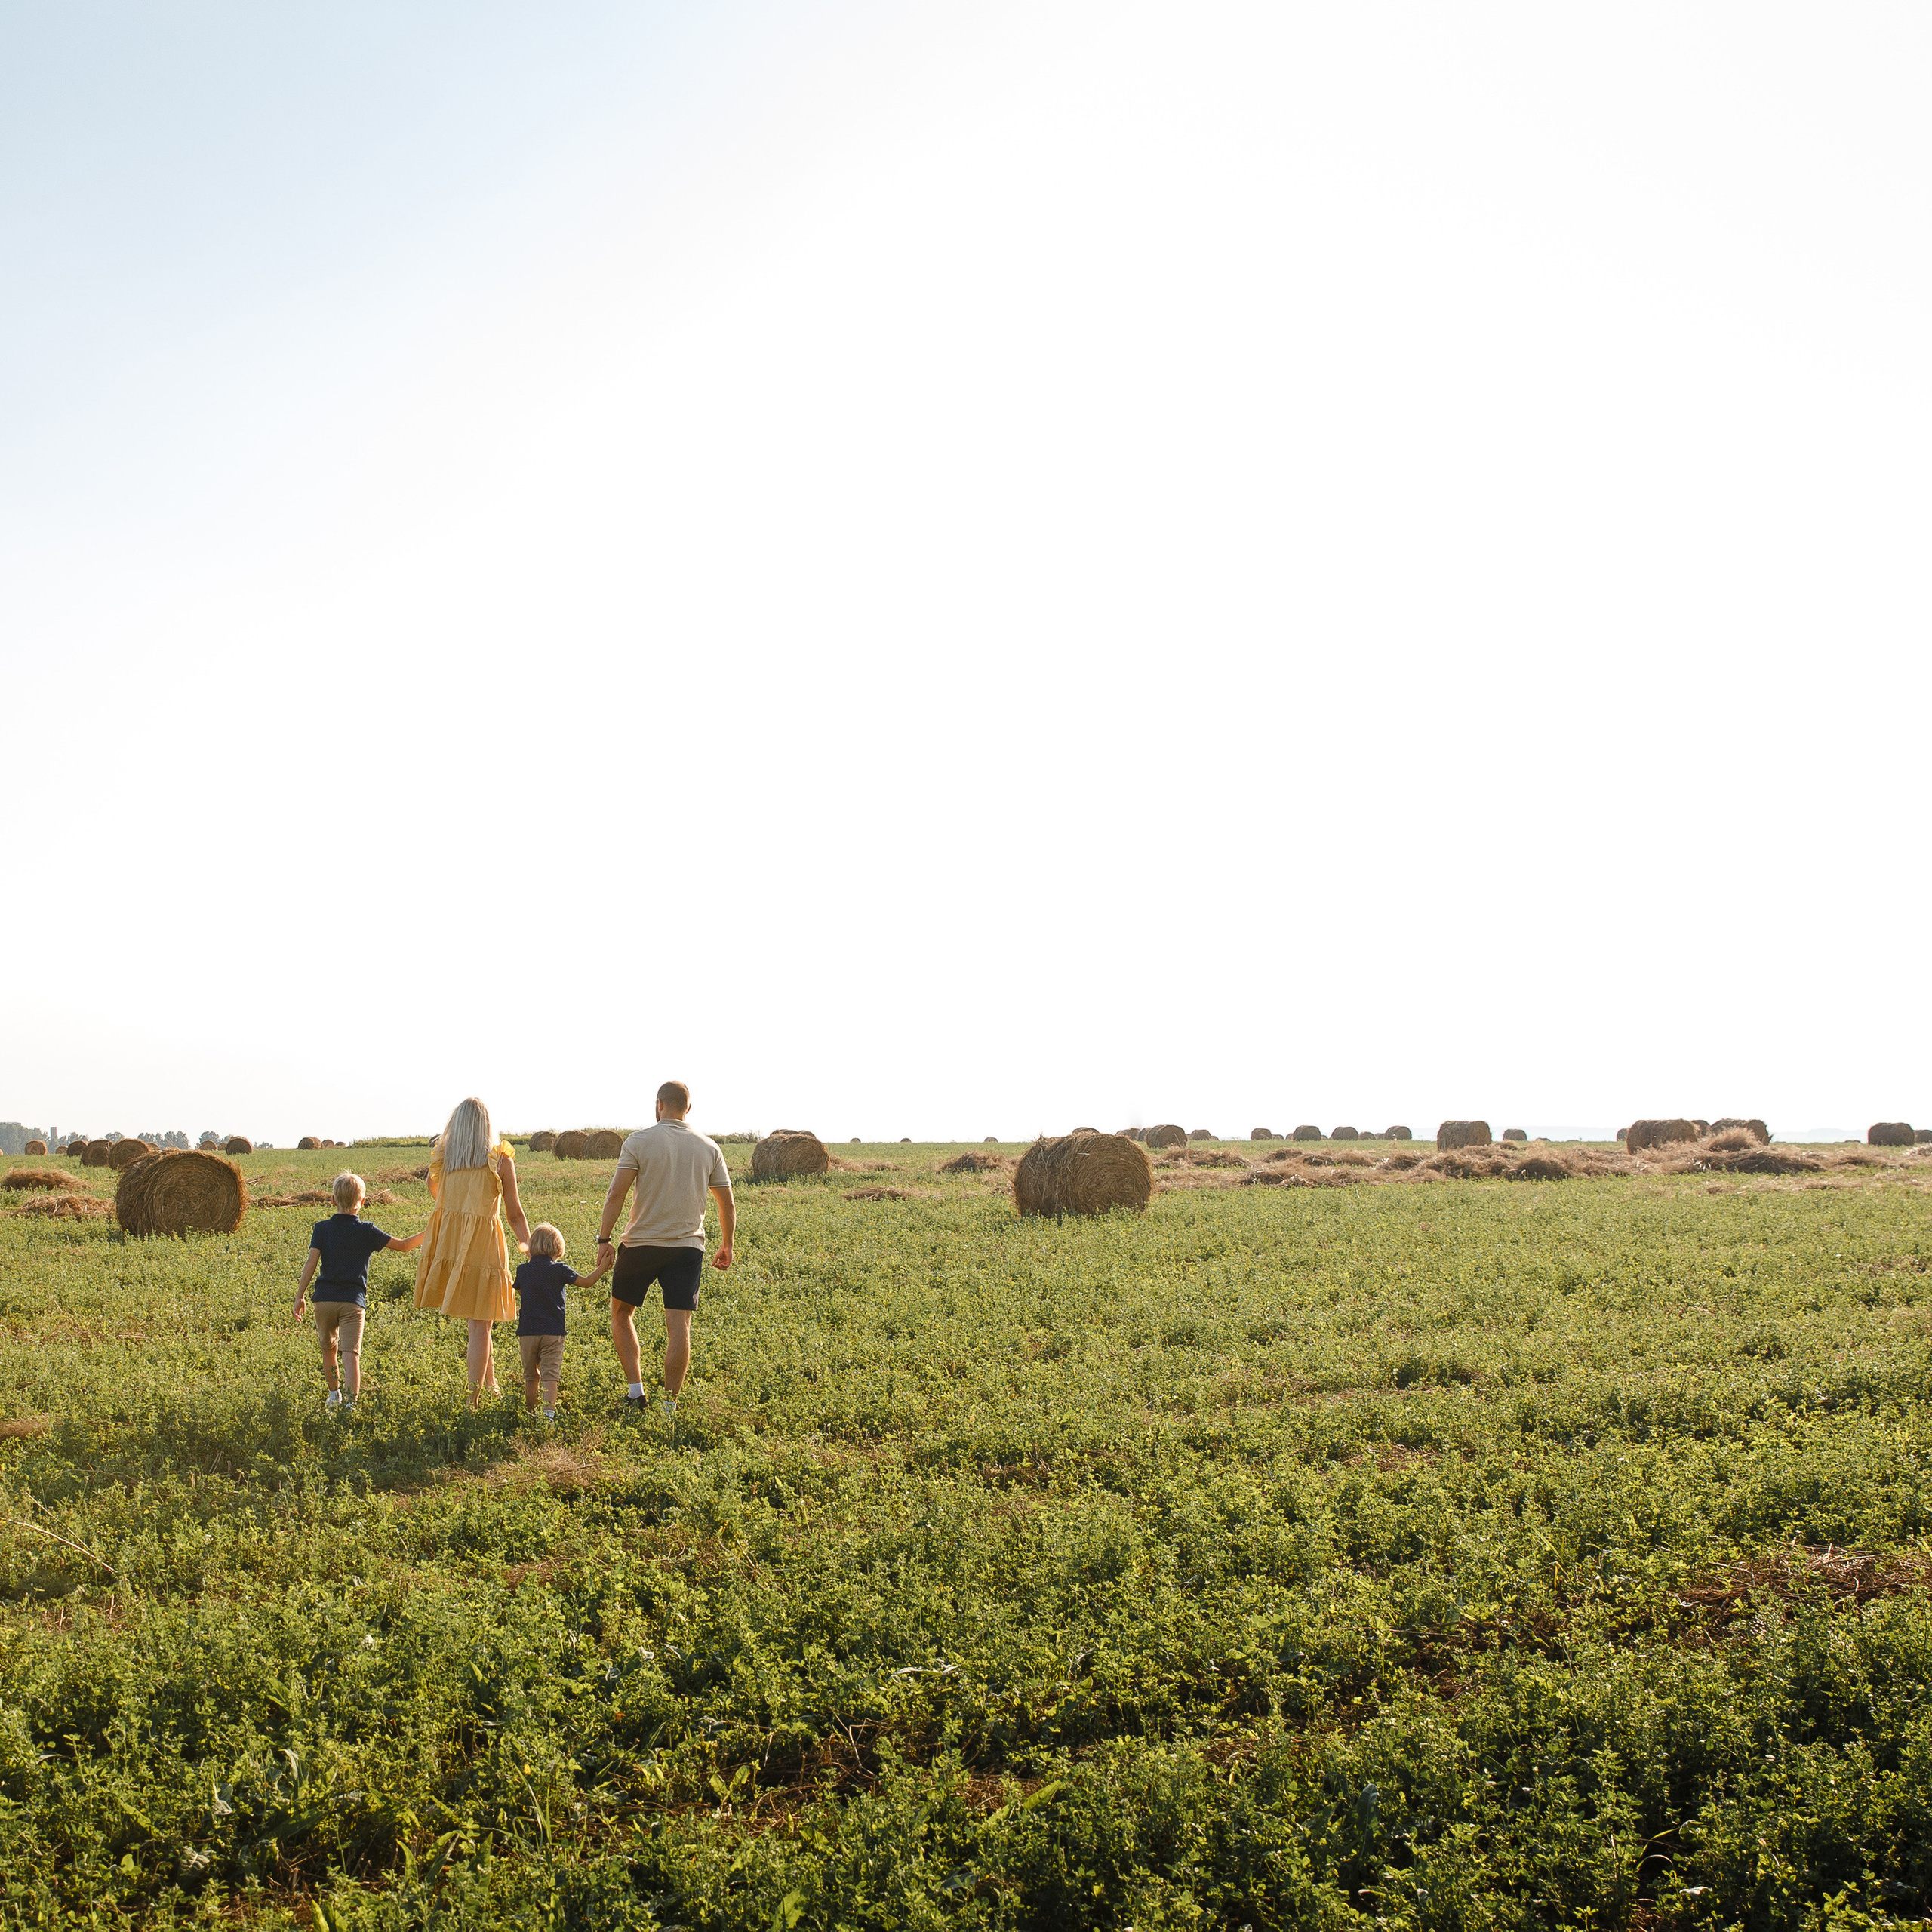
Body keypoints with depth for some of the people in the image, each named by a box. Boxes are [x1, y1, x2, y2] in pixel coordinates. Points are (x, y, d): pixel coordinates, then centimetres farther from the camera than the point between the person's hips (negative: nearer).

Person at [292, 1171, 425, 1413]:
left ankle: (334, 1394, 31)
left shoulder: (322, 1229, 3)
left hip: (324, 1299, 2)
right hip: (353, 1301, -2)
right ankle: (350, 1400, -23)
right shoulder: (367, 1232, 1)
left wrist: (300, 1296, 3)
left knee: (329, 1349, 22)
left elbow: (311, 1263, -3)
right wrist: (429, 1232, 16)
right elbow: (404, 1246, 4)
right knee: (351, 1352, -8)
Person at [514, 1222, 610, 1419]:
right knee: (550, 1374, -6)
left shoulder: (523, 1271, 3)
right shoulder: (559, 1270, -6)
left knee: (530, 1376, 16)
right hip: (553, 1332, -3)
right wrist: (603, 1268, 15)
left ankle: (529, 1412, 24)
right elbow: (587, 1282, 1)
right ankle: (549, 1410, -22)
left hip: (527, 1332, 3)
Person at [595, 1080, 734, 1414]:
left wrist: (603, 1239, -7)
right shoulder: (709, 1148, 5)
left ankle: (636, 1390, 10)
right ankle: (670, 1402, 0)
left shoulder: (639, 1141, -6)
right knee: (679, 1325, 1)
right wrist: (726, 1246, 21)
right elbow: (727, 1204, 9)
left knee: (621, 1313, 17)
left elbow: (616, 1193, -12)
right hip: (688, 1247, 2)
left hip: (641, 1245, -2)